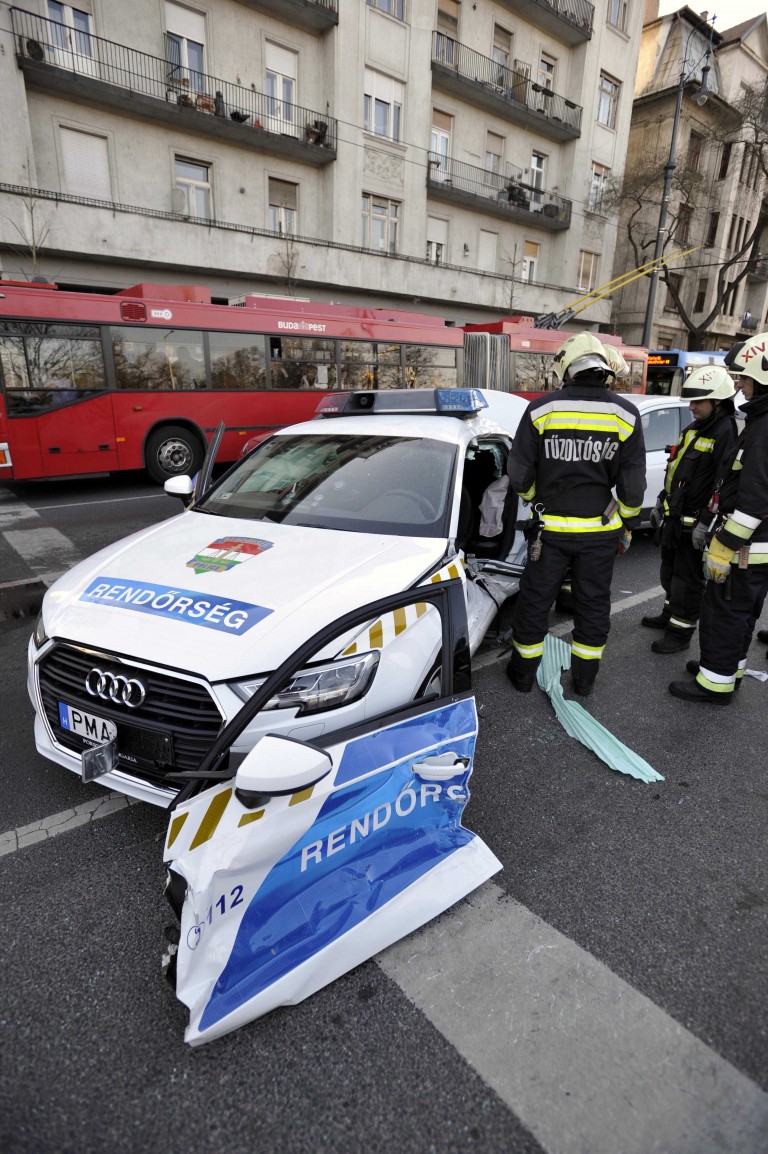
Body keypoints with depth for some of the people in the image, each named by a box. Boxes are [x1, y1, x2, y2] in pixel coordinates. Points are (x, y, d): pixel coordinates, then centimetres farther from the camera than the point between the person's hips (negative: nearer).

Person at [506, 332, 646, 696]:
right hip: (600, 530, 1)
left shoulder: (541, 410, -8)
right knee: (593, 603, 15)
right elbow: (633, 484, -2)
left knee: (534, 600, 12)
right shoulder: (625, 414, -5)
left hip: (550, 528, -1)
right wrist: (628, 523, 13)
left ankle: (523, 672, 25)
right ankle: (585, 677, 28)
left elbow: (519, 475, -5)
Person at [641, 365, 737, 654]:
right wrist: (661, 503, 21)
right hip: (674, 517, 9)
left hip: (694, 523, -9)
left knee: (688, 579, 2)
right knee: (669, 571, 22)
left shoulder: (727, 432, -18)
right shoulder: (694, 429, 13)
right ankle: (670, 614, 40)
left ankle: (681, 632, 14)